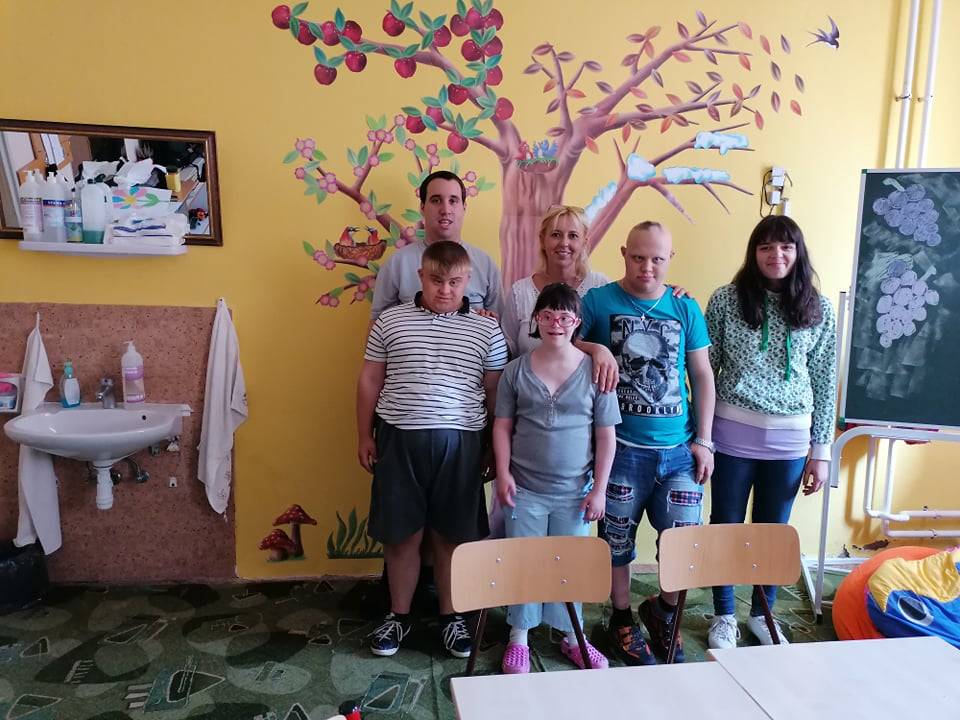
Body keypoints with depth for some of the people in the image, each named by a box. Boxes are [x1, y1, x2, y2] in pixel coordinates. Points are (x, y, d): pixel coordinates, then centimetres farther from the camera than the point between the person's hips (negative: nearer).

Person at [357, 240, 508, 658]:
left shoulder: (486, 330, 1)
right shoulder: (390, 320, 2)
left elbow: (495, 393, 5)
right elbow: (369, 381, 8)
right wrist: (364, 435, 6)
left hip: (458, 442, 0)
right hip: (399, 439, 1)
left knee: (452, 534, 11)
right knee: (400, 534, 10)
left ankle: (450, 617, 30)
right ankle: (398, 616, 29)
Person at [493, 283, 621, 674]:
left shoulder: (595, 371, -4)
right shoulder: (516, 370, -1)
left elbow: (606, 436, -1)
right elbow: (502, 426, 3)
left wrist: (599, 489, -3)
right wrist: (503, 474, -5)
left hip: (575, 492, 0)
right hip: (525, 489, 1)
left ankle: (571, 635, 34)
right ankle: (519, 638, 29)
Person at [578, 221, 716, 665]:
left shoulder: (686, 309, 7)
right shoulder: (597, 301, -2)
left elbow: (703, 376, 10)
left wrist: (703, 440, 5)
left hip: (678, 449, 2)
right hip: (621, 447, -2)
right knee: (617, 540, 10)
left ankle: (663, 610, 31)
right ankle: (622, 618, 34)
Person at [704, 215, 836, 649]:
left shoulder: (818, 310, 2)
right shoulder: (726, 300, -3)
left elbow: (825, 383, 5)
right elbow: (704, 369, -1)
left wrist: (820, 451, 3)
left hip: (789, 439, 2)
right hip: (733, 432, -1)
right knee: (726, 526, 10)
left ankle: (762, 614, 36)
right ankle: (724, 615, 30)